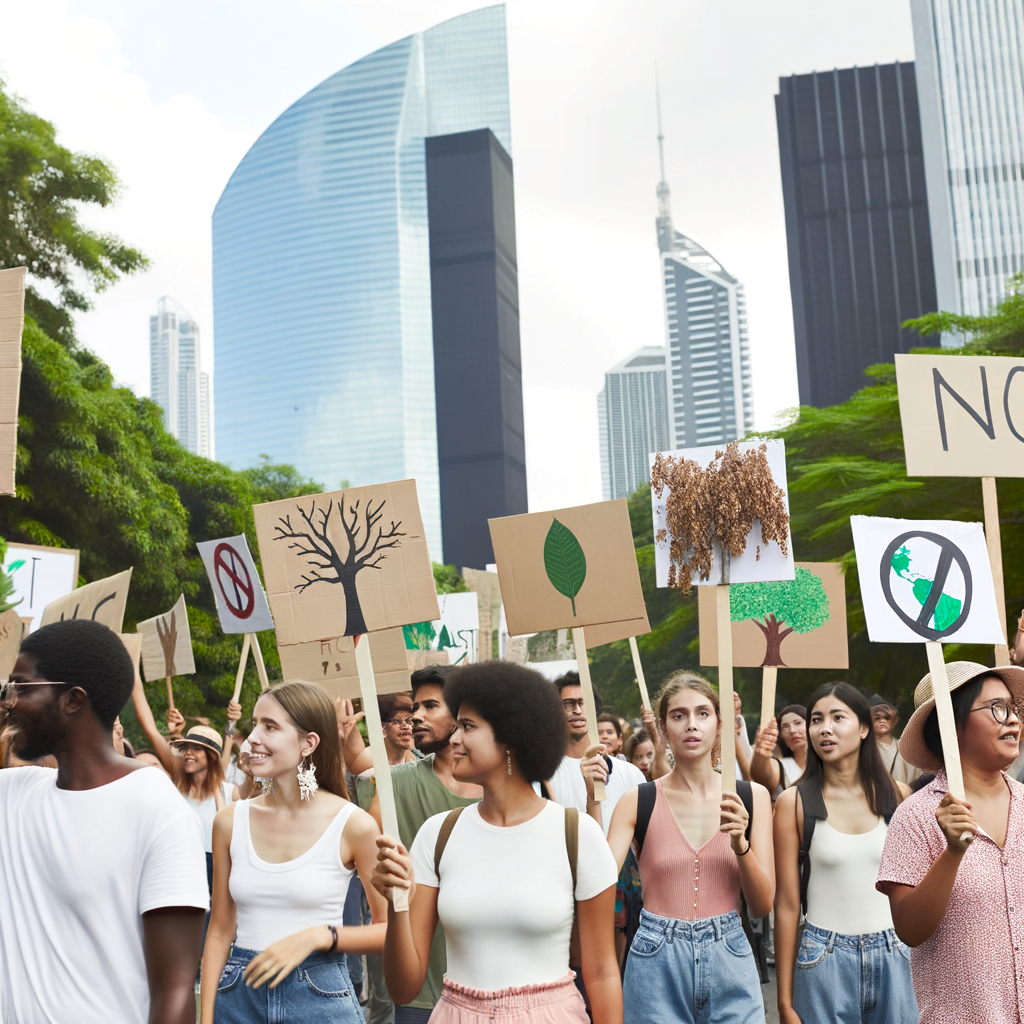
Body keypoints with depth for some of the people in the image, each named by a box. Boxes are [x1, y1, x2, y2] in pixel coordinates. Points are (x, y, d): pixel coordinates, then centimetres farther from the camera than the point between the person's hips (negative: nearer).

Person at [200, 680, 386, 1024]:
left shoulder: (353, 825, -10)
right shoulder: (230, 821, -1)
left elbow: (388, 928, -5)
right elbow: (220, 930, 5)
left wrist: (318, 936, -17)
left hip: (318, 996, -3)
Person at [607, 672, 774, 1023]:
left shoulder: (751, 797, 2)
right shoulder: (639, 803, -3)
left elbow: (762, 906, 1)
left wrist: (740, 845, -16)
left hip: (729, 961, 2)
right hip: (656, 964, -1)